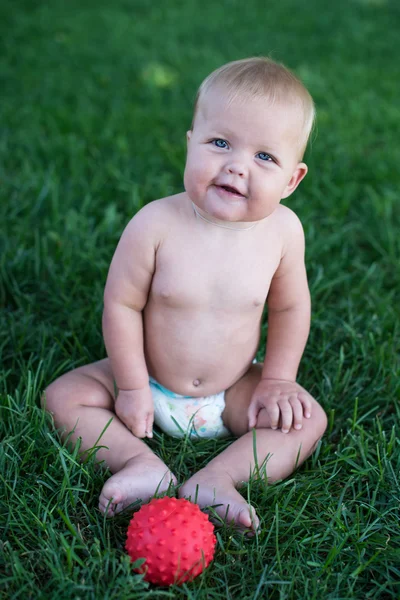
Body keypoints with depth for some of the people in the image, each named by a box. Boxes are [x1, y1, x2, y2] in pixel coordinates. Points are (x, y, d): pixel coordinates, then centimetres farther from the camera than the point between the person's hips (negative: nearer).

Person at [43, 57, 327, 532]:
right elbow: (121, 304, -17)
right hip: (150, 381, -1)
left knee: (309, 419, -15)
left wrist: (277, 380, -4)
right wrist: (132, 386, -13)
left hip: (233, 391, 1)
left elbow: (289, 307, -3)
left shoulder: (282, 230, -19)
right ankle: (144, 463, -22)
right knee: (63, 397, -13)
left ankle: (217, 478, -23)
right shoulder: (156, 225, -26)